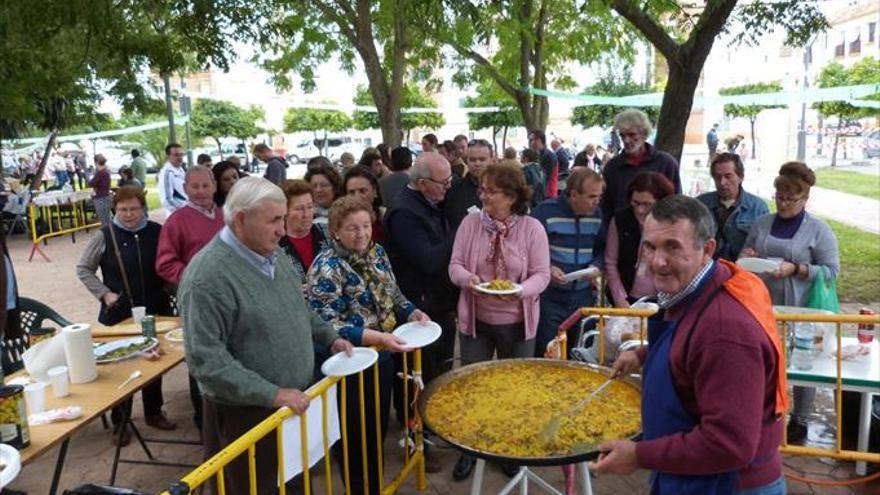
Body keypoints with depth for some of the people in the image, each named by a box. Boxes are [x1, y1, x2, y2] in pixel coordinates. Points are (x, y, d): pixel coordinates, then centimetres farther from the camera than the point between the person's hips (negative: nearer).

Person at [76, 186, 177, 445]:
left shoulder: (157, 232, -3)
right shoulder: (105, 236, -7)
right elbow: (83, 269, 3)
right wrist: (104, 293, -7)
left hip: (155, 310, 2)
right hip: (118, 313, -2)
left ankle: (154, 413, 33)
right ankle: (120, 422, 24)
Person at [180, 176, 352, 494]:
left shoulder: (272, 254, 2)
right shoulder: (208, 276, -25)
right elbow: (206, 360, -27)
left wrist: (330, 337, 9)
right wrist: (272, 394, -28)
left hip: (295, 403, 8)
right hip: (246, 414, -7)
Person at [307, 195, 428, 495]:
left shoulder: (377, 253, 2)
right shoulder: (327, 268, -20)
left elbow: (392, 294, 13)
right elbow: (327, 326, -24)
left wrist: (413, 313, -8)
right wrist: (378, 337, -32)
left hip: (382, 359, 7)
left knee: (379, 430, 22)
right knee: (356, 437, 9)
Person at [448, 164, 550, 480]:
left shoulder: (532, 228, -10)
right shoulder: (470, 223, -5)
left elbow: (541, 275, -10)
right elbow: (455, 265, -4)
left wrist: (520, 291, -30)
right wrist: (467, 278, -26)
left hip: (516, 323, -1)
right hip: (475, 319, 1)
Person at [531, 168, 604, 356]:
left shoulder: (597, 215, 5)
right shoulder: (546, 212, -12)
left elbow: (600, 250, 15)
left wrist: (595, 266, -5)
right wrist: (547, 269, -22)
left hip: (583, 298, 5)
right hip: (550, 298, -5)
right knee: (545, 355, 3)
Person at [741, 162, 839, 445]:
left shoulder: (818, 230, -6)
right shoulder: (761, 223, 6)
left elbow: (832, 270, -8)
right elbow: (746, 253, 17)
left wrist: (795, 269, -21)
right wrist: (746, 257, -6)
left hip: (800, 310, -3)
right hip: (763, 307, 4)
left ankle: (800, 421, 27)